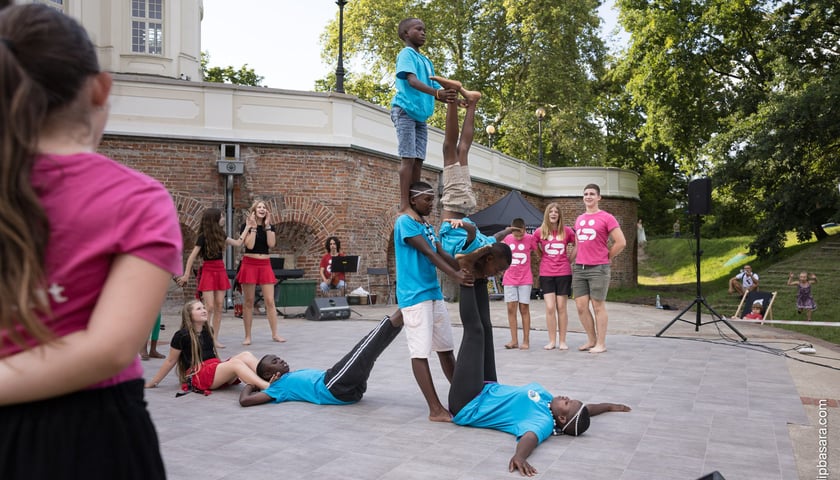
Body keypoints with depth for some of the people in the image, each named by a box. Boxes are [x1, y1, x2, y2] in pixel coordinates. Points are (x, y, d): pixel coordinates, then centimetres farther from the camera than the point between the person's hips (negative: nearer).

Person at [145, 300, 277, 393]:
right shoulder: (182, 336, -3)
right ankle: (267, 386, -50)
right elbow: (170, 361, 5)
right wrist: (153, 382, 8)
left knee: (246, 355, -19)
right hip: (198, 376, -7)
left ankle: (270, 378, -39)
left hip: (216, 366, 7)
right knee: (236, 362, -31)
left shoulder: (208, 330, 17)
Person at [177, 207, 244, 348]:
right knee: (210, 306, -12)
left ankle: (215, 338, 7)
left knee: (219, 306, 3)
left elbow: (237, 243, 15)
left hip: (220, 270, 6)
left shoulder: (220, 235, 8)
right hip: (208, 271, -6)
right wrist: (186, 275, -13)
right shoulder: (203, 237, -9)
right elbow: (192, 256, -10)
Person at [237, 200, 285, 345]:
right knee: (248, 302, 2)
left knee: (270, 301, -1)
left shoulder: (270, 227, 8)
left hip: (265, 265, 3)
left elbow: (271, 244, -8)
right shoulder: (247, 226, -1)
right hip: (249, 264, -3)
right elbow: (249, 245, -15)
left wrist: (267, 225, -8)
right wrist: (253, 226, -13)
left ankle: (275, 334, 5)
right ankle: (247, 336, 9)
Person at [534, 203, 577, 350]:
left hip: (563, 273, 0)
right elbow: (536, 248, 18)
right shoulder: (539, 232, 1)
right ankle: (552, 341, 6)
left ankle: (562, 341, 11)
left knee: (561, 307, 3)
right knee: (550, 308, -4)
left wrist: (570, 260, 6)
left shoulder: (567, 231, 0)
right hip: (546, 273, 0)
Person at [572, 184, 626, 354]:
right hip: (579, 268, 6)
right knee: (581, 306, 5)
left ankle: (601, 344, 8)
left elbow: (621, 242, -7)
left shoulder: (607, 218, -4)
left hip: (598, 268, -6)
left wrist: (608, 257, -1)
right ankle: (591, 340, 20)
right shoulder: (579, 219, 15)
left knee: (598, 306, -1)